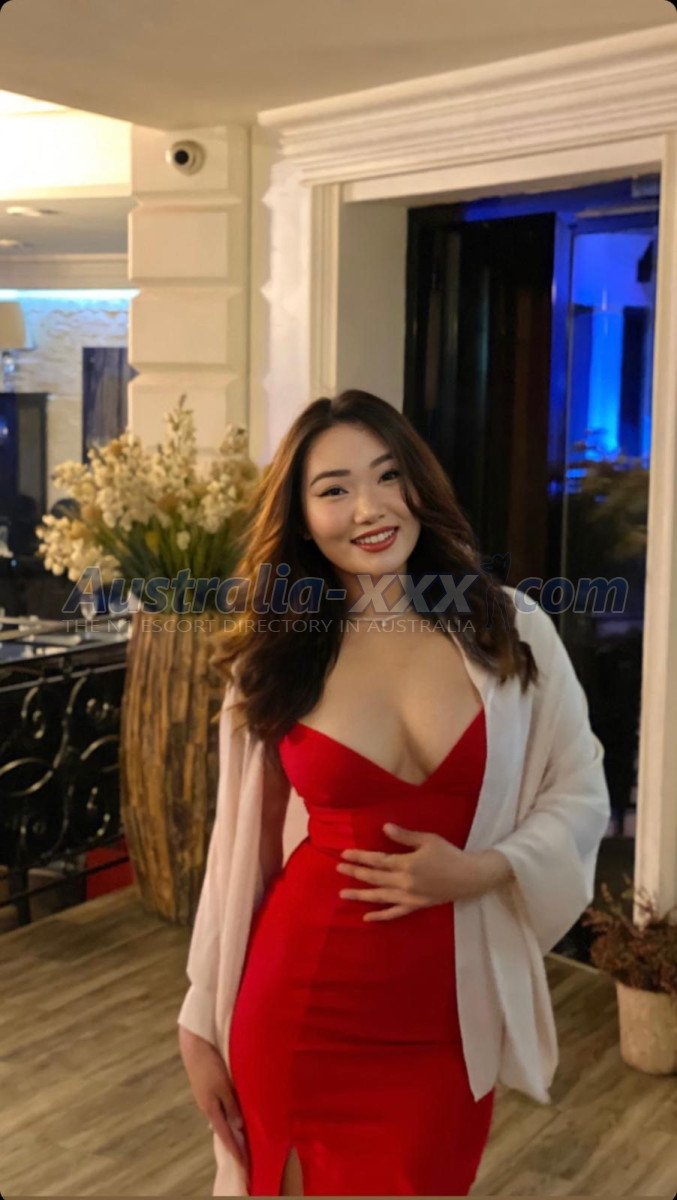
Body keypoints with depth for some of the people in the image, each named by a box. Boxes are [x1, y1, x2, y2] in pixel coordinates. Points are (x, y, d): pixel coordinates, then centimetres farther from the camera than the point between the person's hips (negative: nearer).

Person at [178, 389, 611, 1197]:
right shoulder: (271, 658, -4)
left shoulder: (511, 631, -6)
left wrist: (479, 870, -17)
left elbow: (580, 797, 1)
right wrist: (203, 1022, 5)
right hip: (300, 1010, 1)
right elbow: (238, 851, 1)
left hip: (449, 1016, 0)